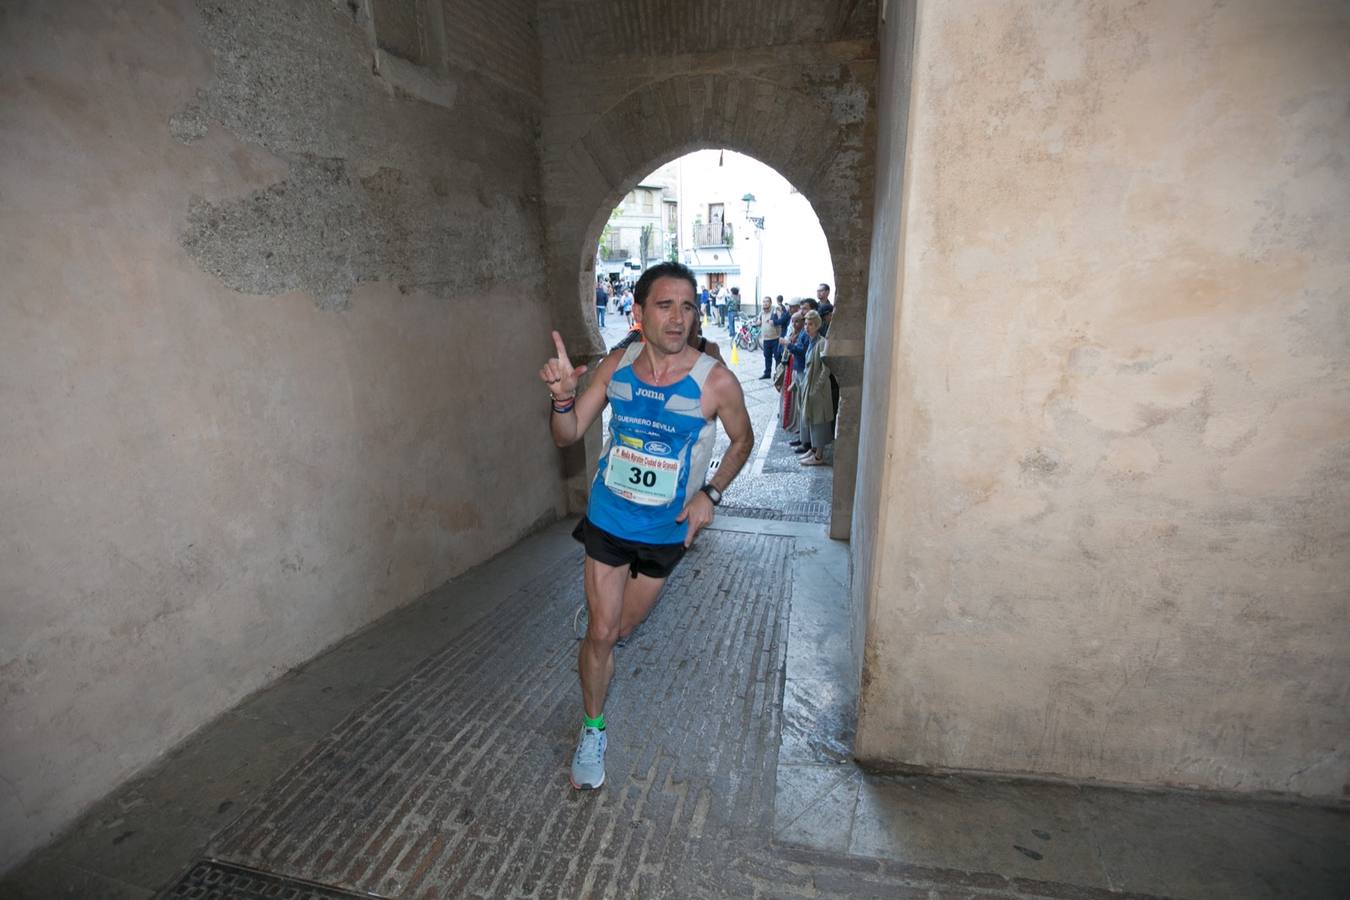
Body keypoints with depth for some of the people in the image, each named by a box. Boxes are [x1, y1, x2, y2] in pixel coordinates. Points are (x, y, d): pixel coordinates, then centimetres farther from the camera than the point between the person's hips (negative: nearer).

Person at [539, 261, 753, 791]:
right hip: (608, 519, 1)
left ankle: (600, 610, 58)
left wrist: (710, 493, -12)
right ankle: (592, 731, 31)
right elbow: (568, 435, -4)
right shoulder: (616, 365, -10)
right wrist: (563, 397, -25)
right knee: (601, 633, 5)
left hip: (666, 530, 0)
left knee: (623, 626, 19)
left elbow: (742, 439, 0)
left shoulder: (716, 381, -19)